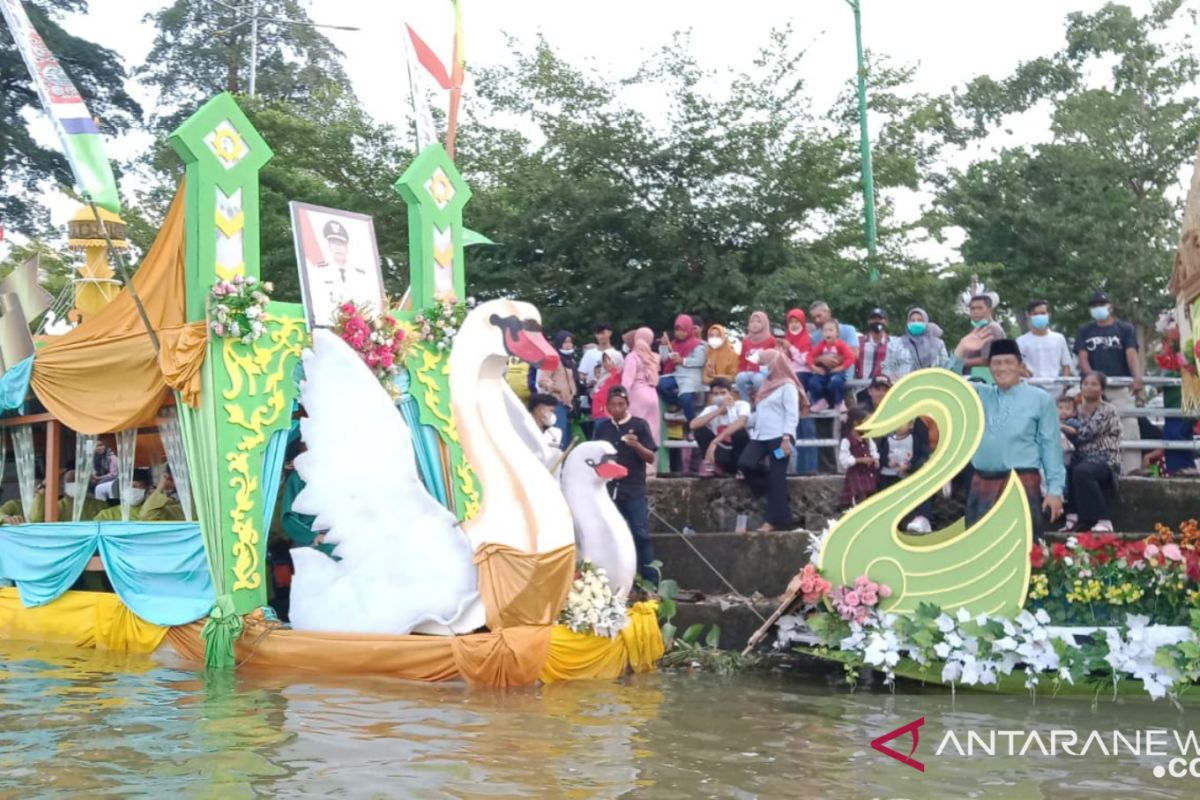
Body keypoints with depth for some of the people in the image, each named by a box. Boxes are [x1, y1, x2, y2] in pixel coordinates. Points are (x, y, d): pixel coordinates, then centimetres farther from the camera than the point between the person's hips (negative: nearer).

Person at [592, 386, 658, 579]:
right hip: (610, 489, 3)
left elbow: (651, 458, -4)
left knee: (641, 534, -6)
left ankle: (650, 582, -2)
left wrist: (636, 445, -21)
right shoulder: (602, 427, 9)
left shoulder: (639, 425, -1)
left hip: (634, 490, -3)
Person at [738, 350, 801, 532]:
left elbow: (792, 415, -12)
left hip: (779, 437, -8)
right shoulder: (766, 384, 21)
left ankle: (775, 520, -2)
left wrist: (786, 438, -20)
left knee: (776, 477, -5)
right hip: (760, 436, 8)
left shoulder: (787, 385, -5)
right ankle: (772, 493, 9)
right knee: (745, 464, -13)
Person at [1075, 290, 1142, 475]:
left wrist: (1137, 378, -24)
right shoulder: (1084, 331, 13)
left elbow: (1132, 355, -6)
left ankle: (1132, 469, -16)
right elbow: (1083, 359, 3)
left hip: (1121, 387, -1)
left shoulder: (1125, 329, 8)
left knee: (1129, 426, -13)